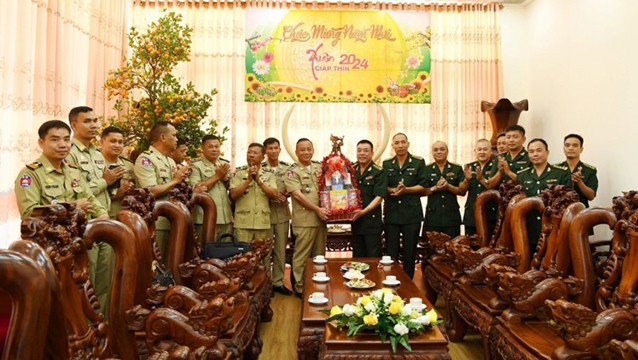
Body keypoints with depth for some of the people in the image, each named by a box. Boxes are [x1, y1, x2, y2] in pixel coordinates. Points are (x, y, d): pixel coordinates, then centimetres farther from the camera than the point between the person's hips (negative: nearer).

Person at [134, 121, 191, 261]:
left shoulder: (171, 161, 17)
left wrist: (180, 179, 1)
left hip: (172, 221, 8)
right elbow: (151, 192, -21)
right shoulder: (145, 159, -10)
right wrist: (175, 180, -10)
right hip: (155, 224, -8)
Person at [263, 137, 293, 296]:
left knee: (281, 249, 9)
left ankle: (278, 282, 21)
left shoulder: (287, 168, 5)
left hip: (283, 213, 3)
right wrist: (271, 196, -19)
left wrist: (285, 194, -11)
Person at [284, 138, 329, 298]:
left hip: (321, 218, 6)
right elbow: (297, 195, -13)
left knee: (319, 255, 15)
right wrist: (317, 209, -16)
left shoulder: (320, 167, 12)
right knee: (302, 256, 2)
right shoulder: (292, 171, -4)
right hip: (304, 221, -5)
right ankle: (300, 288, 16)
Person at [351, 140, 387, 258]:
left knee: (373, 257, 3)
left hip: (372, 221, -5)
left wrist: (363, 211, -24)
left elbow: (379, 197, -14)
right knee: (357, 257, 15)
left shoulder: (379, 172, -7)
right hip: (355, 220, 5)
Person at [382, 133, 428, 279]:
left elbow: (423, 186, -2)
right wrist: (394, 190, -15)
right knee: (391, 251, 7)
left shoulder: (419, 162, 1)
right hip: (392, 212, 2)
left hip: (412, 212, -2)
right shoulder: (386, 164, 8)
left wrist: (406, 190, -17)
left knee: (410, 251, 7)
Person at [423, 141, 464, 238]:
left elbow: (462, 191, 2)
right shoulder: (427, 169, 7)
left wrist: (448, 186, -14)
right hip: (433, 215, 0)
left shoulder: (457, 169, 8)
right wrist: (435, 188, -15)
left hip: (452, 215, 0)